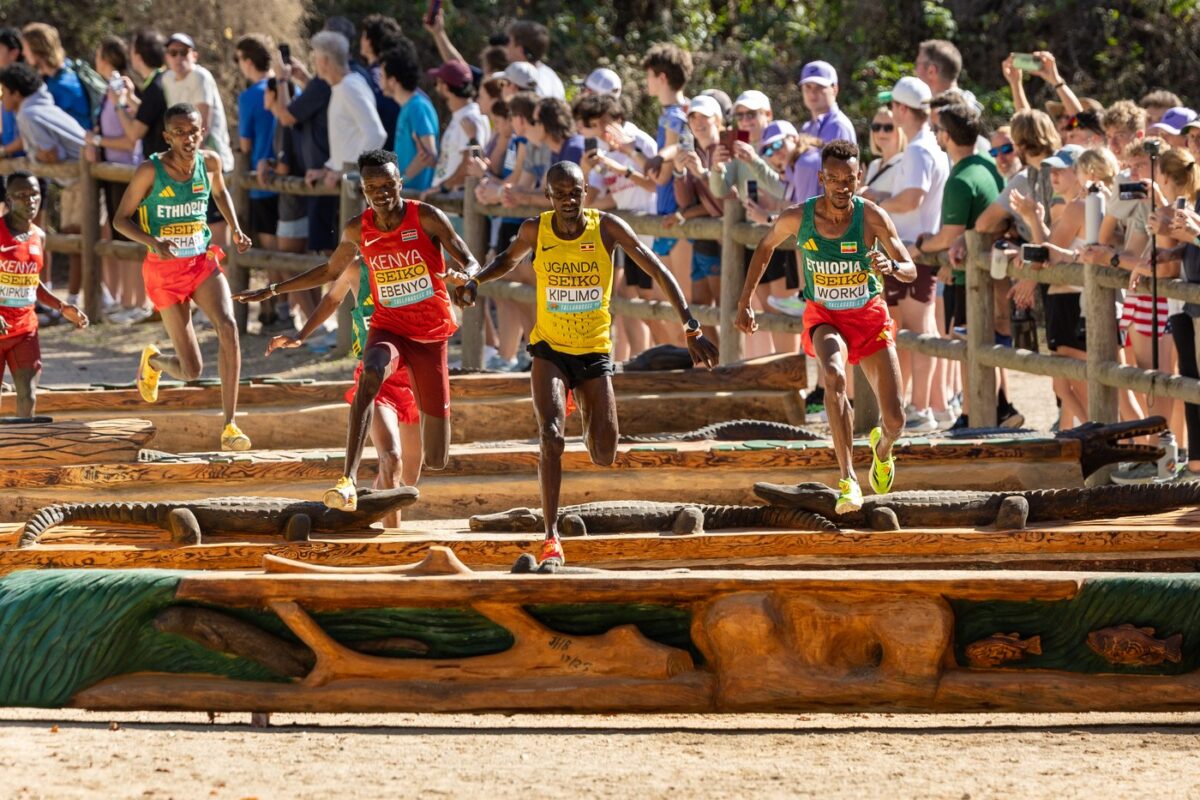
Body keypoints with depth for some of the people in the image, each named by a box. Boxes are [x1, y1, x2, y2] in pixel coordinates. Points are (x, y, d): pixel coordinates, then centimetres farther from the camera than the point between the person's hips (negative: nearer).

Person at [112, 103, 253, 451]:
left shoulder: (210, 162, -2)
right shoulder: (150, 171, -14)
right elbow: (120, 219, -7)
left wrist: (235, 230, 7)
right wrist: (154, 242, -25)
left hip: (203, 262, 3)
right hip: (165, 269, -3)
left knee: (227, 327, -26)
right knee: (191, 370, -2)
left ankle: (230, 426, -22)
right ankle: (153, 361, 38)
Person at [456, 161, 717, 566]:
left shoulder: (607, 227, -13)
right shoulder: (535, 230, -8)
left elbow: (658, 272, -11)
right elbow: (509, 259, 16)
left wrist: (691, 327, -18)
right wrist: (476, 281, -4)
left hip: (595, 350, 0)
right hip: (549, 349, 0)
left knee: (604, 456, -1)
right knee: (551, 436, -22)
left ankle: (589, 420, 39)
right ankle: (551, 536, -18)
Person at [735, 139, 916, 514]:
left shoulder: (872, 216, -18)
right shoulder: (797, 218, -14)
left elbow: (911, 272, -15)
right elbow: (765, 247, 7)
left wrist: (891, 266, -39)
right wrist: (744, 302, 8)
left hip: (870, 317, 1)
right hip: (824, 317, -1)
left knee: (896, 420, -3)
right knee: (835, 376, -36)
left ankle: (882, 447, 38)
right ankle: (848, 480, -36)